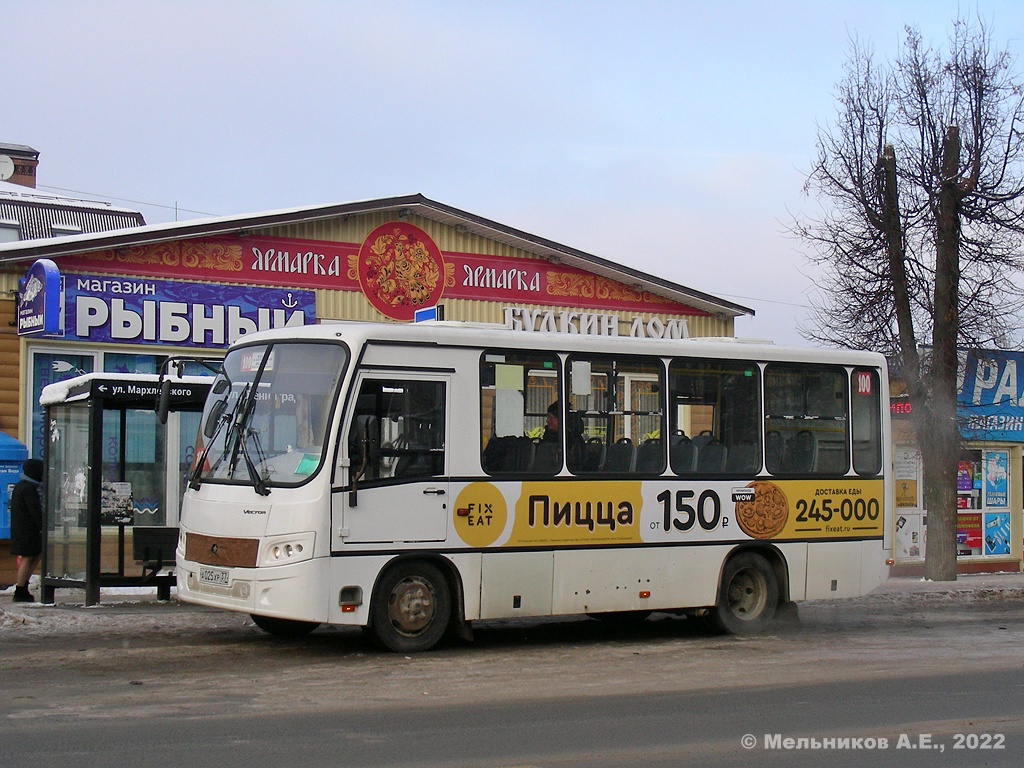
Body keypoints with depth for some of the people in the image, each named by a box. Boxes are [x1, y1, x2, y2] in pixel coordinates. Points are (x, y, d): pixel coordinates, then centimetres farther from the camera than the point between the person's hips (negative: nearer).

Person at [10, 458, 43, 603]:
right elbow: (35, 511, -19)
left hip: (18, 528, 10)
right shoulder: (29, 488, -16)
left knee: (38, 554, 15)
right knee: (27, 558, -4)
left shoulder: (19, 486, 16)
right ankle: (20, 592, -1)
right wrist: (44, 528, -14)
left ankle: (23, 585, 15)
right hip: (27, 530, -10)